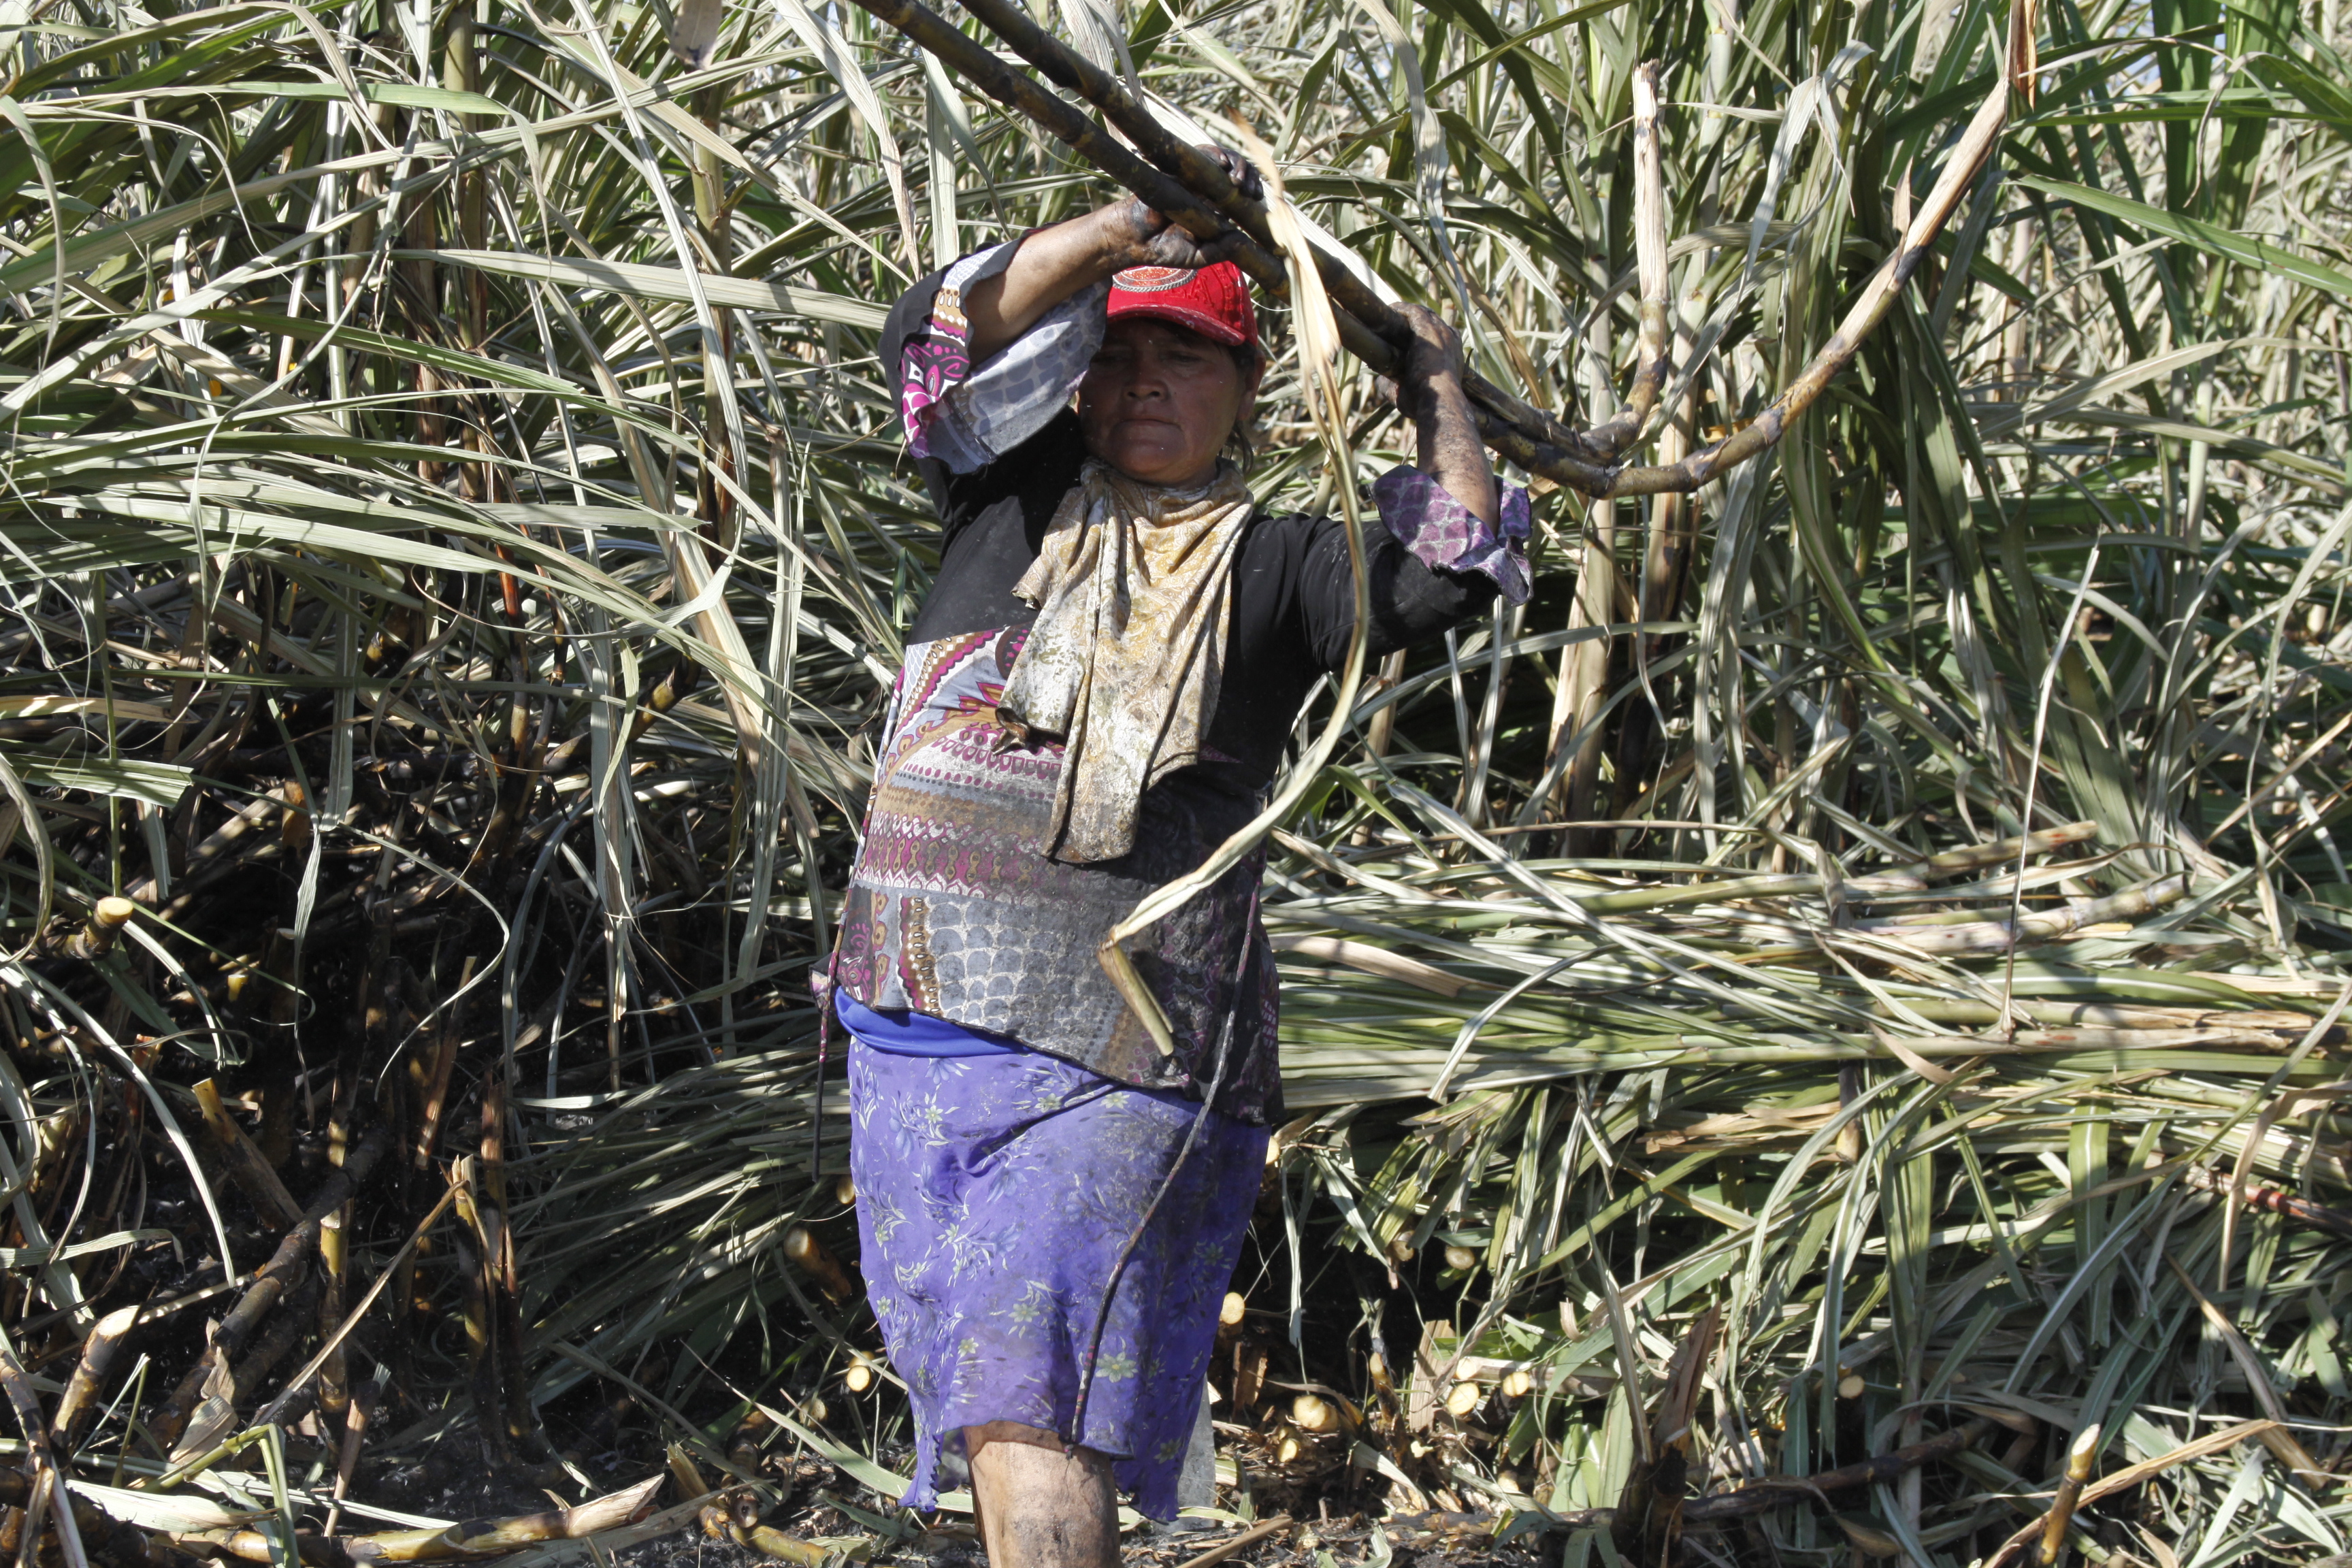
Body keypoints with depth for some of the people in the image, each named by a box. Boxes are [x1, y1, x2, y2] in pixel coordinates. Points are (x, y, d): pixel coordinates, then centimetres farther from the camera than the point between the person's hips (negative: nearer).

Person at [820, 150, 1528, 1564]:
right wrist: (1140, 220, -4)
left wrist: (1436, 389, 6)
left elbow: (1453, 572, -4)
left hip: (1121, 1045, -4)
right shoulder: (1016, 504, 15)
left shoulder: (1273, 568, 9)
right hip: (918, 1021, 5)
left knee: (1031, 1413, -15)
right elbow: (939, 336, 0)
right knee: (962, 1382, 12)